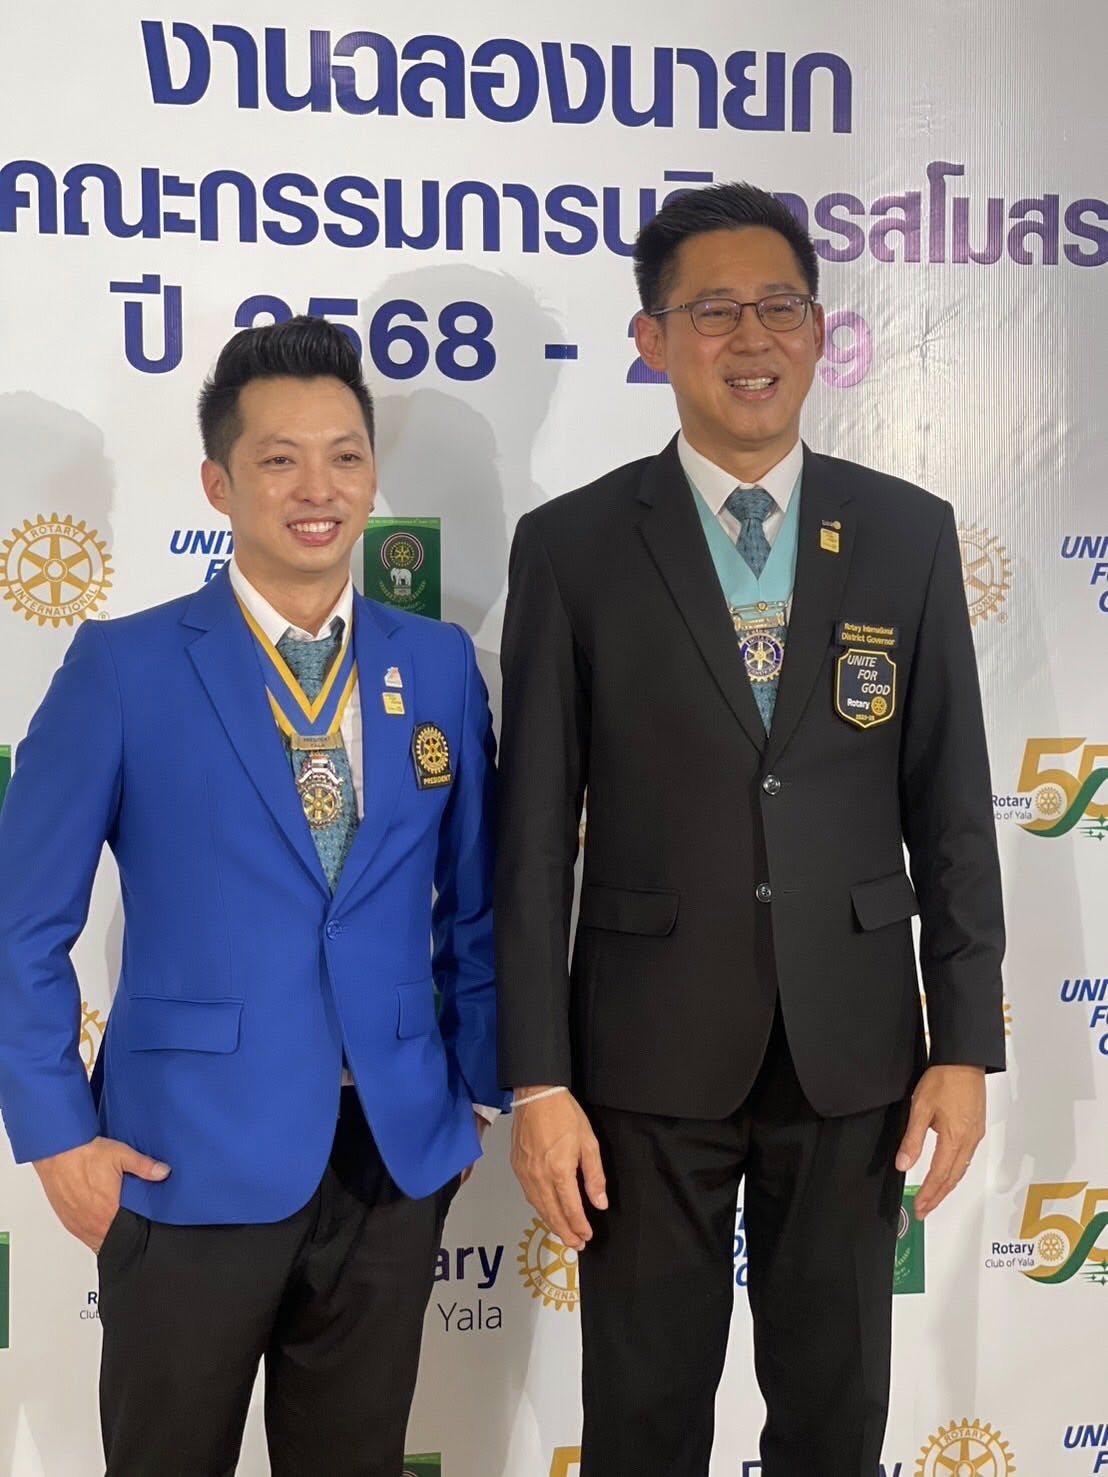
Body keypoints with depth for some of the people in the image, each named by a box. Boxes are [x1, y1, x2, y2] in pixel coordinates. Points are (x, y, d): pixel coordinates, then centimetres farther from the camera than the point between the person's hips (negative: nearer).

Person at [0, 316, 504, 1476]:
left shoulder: (439, 666, 4)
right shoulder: (124, 668, -6)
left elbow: (474, 906, 11)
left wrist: (488, 1086, 7)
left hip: (395, 1158, 3)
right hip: (190, 1160, -3)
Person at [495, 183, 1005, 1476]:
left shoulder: (908, 535, 3)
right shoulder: (572, 545, -3)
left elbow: (950, 810, 4)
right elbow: (534, 834, -4)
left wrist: (965, 1044, 1)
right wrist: (536, 1080, -7)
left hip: (852, 1045, 2)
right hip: (651, 1048, -1)